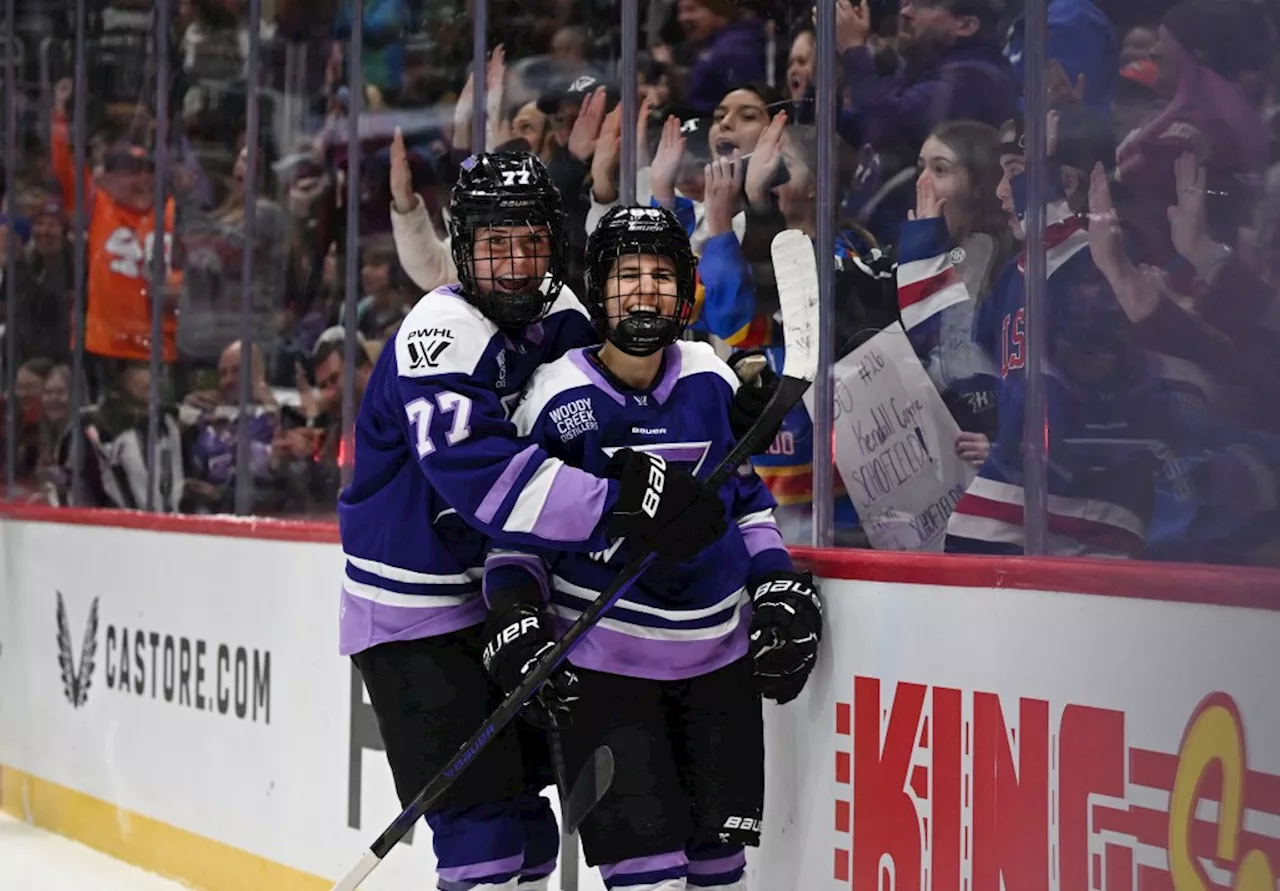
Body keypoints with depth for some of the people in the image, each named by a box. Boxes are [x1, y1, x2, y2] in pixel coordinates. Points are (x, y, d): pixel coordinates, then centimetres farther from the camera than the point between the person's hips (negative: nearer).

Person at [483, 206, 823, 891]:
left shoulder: (711, 383, 2)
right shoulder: (559, 397, -9)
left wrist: (778, 585, 9)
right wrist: (514, 614, -12)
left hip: (719, 650, 4)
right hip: (603, 659, -4)